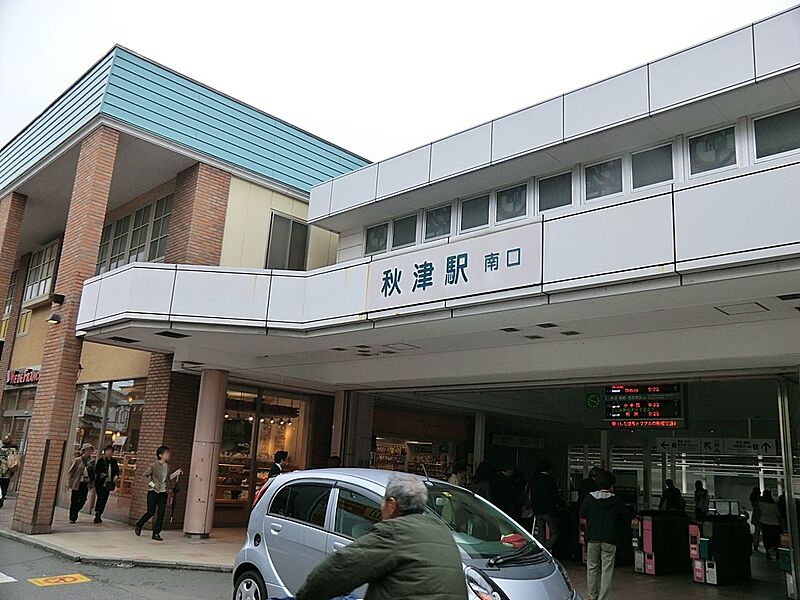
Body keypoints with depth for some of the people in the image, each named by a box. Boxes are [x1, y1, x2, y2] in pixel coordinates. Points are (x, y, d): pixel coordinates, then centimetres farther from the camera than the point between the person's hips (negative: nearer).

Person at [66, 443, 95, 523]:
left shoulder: (92, 462, 8)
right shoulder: (78, 460, -3)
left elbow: (93, 474, 14)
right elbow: (71, 472, -2)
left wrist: (91, 484, 7)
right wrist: (69, 483, -7)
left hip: (85, 484, 4)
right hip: (77, 484, -4)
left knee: (82, 501, 3)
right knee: (74, 501, 0)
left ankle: (74, 515, 25)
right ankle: (72, 518, 11)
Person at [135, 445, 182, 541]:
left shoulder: (167, 466, 7)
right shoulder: (154, 466, -11)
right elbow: (144, 475, -6)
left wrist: (176, 474, 5)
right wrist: (151, 483, -14)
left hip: (163, 492, 5)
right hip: (153, 491, -5)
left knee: (161, 513, 1)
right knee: (151, 512, -3)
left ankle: (156, 533, 8)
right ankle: (139, 525, 25)